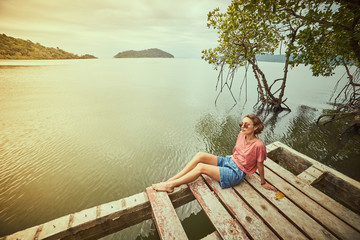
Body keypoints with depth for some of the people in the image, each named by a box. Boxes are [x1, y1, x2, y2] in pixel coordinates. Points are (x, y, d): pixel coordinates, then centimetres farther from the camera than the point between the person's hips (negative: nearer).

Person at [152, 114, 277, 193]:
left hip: (235, 173, -7)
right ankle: (170, 180, -12)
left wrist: (263, 182, 5)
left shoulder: (258, 145, -19)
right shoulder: (241, 134, 0)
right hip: (227, 161, 7)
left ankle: (170, 185, -11)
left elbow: (260, 165, -7)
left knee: (201, 167, -25)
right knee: (200, 155, -17)